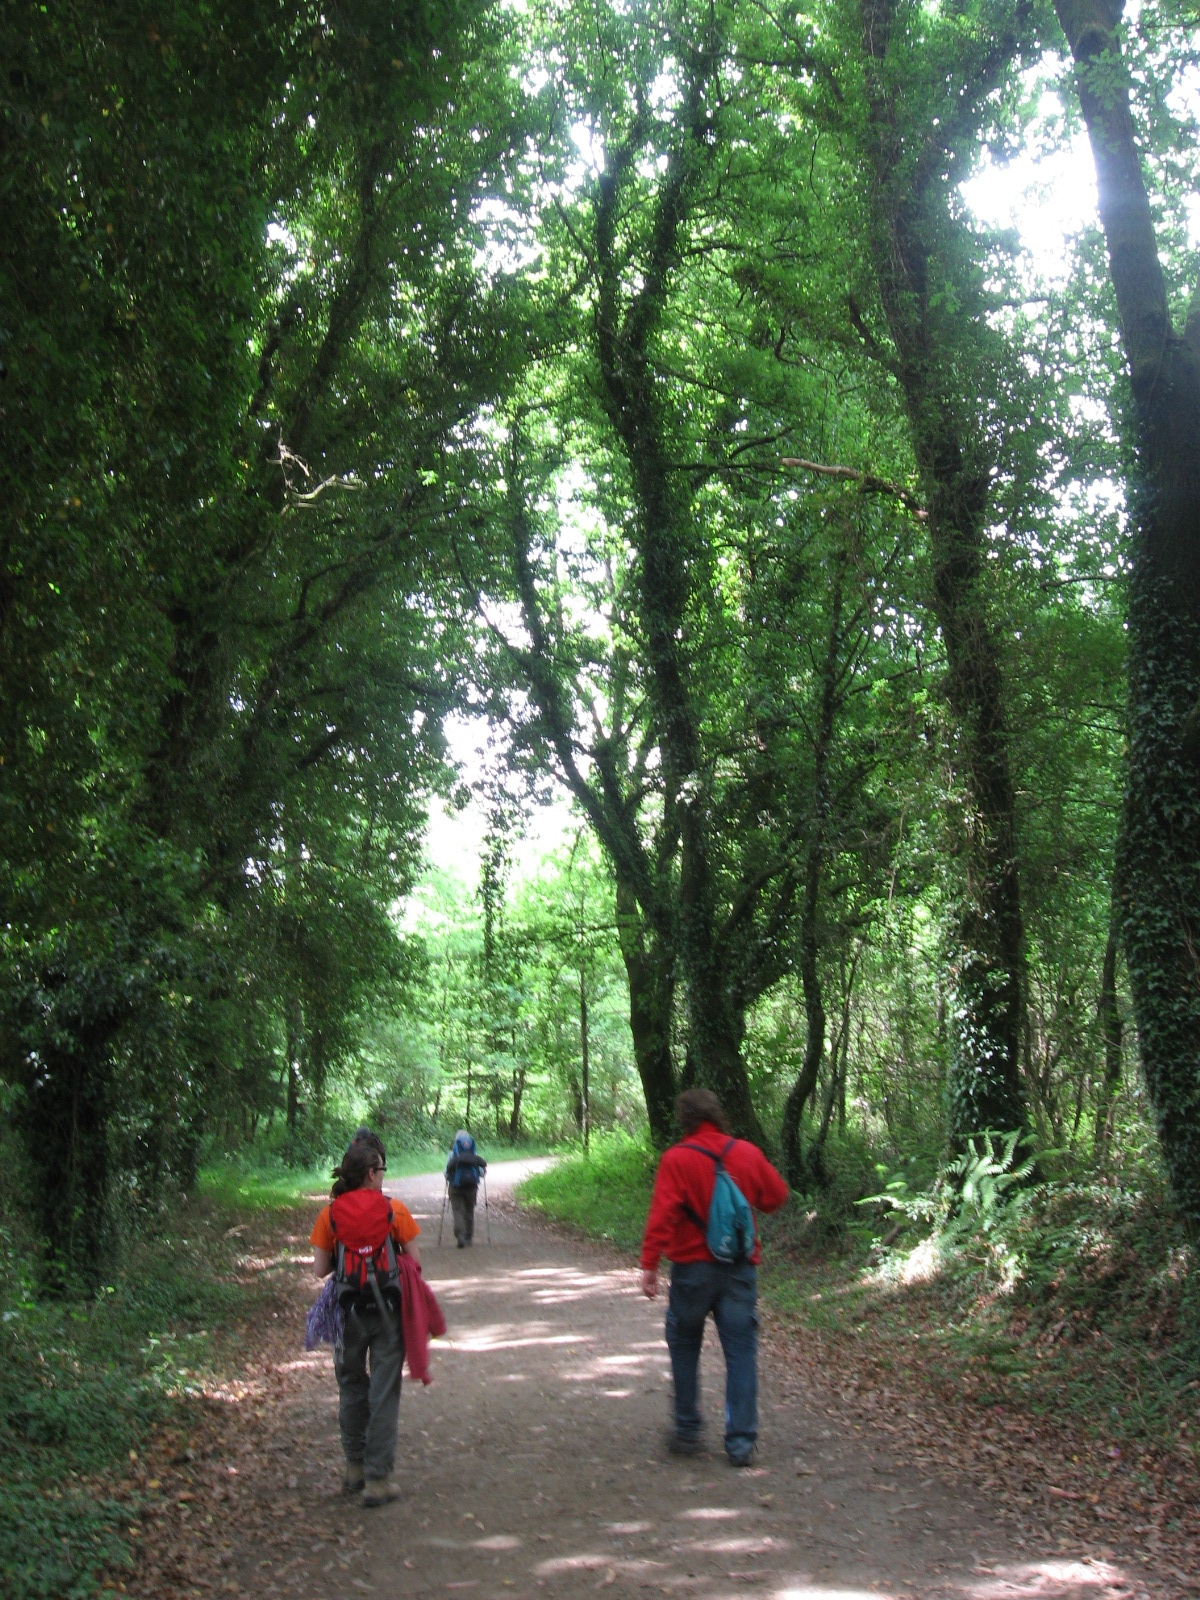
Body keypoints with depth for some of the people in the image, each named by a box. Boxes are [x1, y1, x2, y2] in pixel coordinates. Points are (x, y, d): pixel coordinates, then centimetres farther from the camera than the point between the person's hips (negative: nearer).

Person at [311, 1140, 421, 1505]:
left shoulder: (329, 1216, -6)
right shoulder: (394, 1211, -10)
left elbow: (320, 1270, -5)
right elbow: (414, 1262, -7)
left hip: (348, 1310, 2)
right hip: (387, 1310, -2)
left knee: (351, 1388, 20)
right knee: (384, 1393, 5)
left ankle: (355, 1467, 31)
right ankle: (377, 1479, 7)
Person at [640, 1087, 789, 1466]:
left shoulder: (676, 1159, -11)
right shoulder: (747, 1153, 0)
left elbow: (662, 1215, -17)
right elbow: (776, 1196, 11)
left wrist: (649, 1264, -16)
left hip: (692, 1268, -2)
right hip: (740, 1268, 2)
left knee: (684, 1347, 15)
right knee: (741, 1353, 5)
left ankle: (688, 1432, 20)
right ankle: (741, 1442, 4)